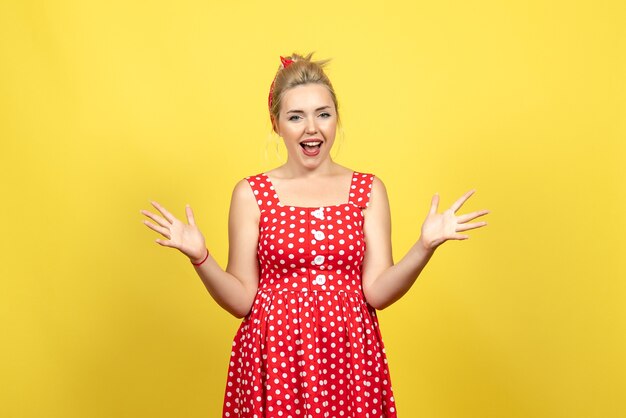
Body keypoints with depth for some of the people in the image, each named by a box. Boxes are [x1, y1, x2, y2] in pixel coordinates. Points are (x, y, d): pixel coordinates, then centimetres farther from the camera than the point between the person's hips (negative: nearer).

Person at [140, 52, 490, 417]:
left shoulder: (368, 189, 3)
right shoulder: (251, 194, -1)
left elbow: (378, 291, -4)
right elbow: (242, 300, -2)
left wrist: (426, 246, -17)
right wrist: (200, 257, -17)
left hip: (349, 359, 1)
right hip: (274, 360, -1)